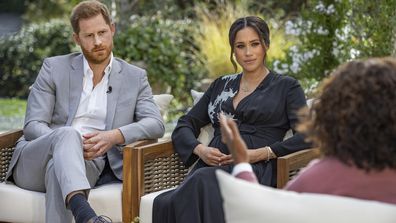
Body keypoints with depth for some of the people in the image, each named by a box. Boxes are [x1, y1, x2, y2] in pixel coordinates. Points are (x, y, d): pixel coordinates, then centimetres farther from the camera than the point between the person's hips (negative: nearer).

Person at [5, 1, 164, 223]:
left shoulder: (135, 77, 12)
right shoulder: (54, 68, 9)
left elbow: (156, 124, -1)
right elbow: (33, 126, 1)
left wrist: (115, 136, -21)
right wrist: (71, 143, -20)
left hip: (89, 166, 0)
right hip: (33, 163, 0)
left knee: (58, 167, -38)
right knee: (68, 134, -38)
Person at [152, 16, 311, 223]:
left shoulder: (286, 86, 12)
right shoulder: (221, 85, 25)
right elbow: (184, 126, 21)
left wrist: (260, 154, -13)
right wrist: (200, 149, -2)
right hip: (210, 167, 3)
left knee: (203, 183, -39)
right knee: (165, 203, -34)